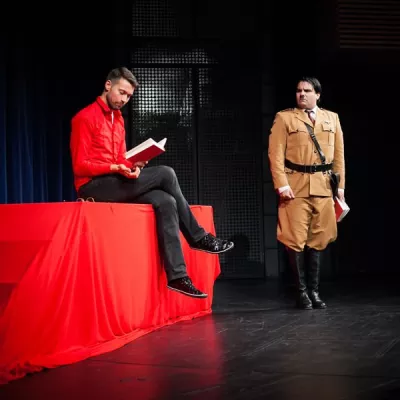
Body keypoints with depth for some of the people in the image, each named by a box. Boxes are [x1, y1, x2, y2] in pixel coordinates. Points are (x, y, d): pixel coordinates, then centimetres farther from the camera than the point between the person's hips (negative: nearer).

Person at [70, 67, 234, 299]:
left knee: (165, 202, -20)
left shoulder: (118, 119, 18)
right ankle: (198, 237, -6)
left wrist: (133, 166, -7)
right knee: (165, 173, -20)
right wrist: (116, 168, -25)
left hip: (116, 183, 8)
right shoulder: (85, 118, -8)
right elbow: (80, 166, -12)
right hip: (93, 186, -8)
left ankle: (177, 276, -24)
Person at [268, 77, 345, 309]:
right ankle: (302, 292, 8)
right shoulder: (284, 118, 5)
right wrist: (282, 185, -13)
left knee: (318, 240, 7)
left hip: (323, 187, 3)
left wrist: (340, 185, 6)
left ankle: (314, 291, 15)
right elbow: (275, 154, -3)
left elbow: (339, 154, 13)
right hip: (296, 186, -3)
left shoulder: (332, 118, 15)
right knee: (296, 240, -3)